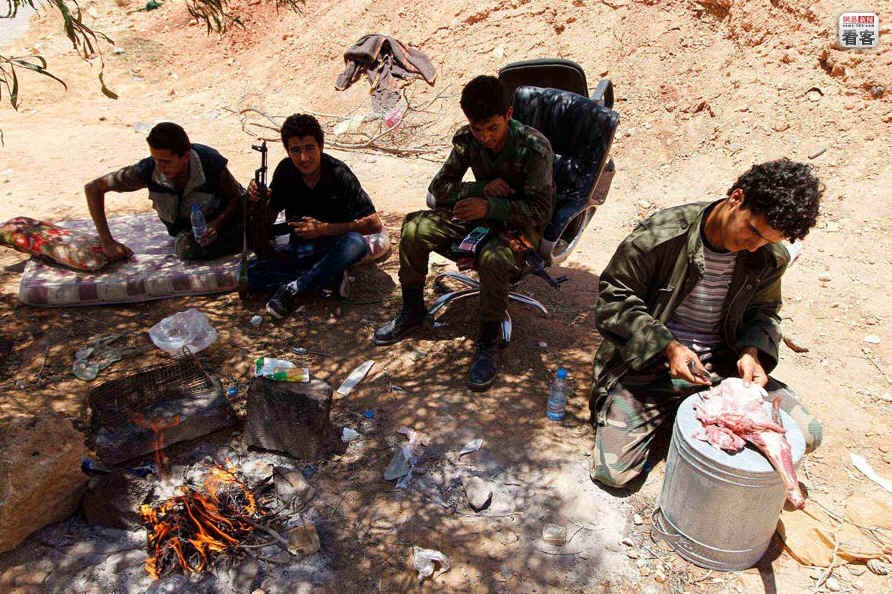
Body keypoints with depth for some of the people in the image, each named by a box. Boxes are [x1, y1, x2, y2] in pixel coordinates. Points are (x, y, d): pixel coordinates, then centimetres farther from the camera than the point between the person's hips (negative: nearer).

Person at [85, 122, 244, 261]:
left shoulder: (211, 163, -30)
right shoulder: (148, 170, -26)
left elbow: (236, 197, -12)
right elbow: (93, 188, -15)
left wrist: (217, 224, -32)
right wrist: (107, 242, -21)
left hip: (219, 218, -2)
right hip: (185, 227, 2)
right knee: (187, 248, -32)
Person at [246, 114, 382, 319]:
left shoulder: (338, 174, -17)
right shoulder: (286, 171, -5)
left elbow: (374, 224, -22)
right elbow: (269, 215, 4)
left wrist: (324, 229, -25)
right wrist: (259, 200, -19)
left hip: (333, 247, -4)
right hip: (299, 248, 4)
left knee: (357, 243, -38)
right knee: (249, 273, -19)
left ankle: (292, 288, -23)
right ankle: (333, 279, -20)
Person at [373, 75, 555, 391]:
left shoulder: (534, 147, -22)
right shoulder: (466, 139, -7)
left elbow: (540, 210, -24)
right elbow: (437, 192, -6)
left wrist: (490, 206, -36)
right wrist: (482, 188, -21)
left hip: (520, 226, -5)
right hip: (481, 217, 5)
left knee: (493, 258, -39)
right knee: (415, 228, -14)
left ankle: (487, 345, -19)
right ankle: (412, 311, 6)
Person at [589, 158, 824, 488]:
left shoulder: (770, 258, -4)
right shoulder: (662, 235, -19)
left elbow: (764, 311, 14)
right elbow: (615, 297, -12)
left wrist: (752, 351, -10)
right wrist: (669, 347, -22)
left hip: (722, 365, 4)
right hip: (652, 363, -4)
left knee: (807, 435, -9)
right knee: (612, 471, -16)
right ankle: (667, 412, 15)